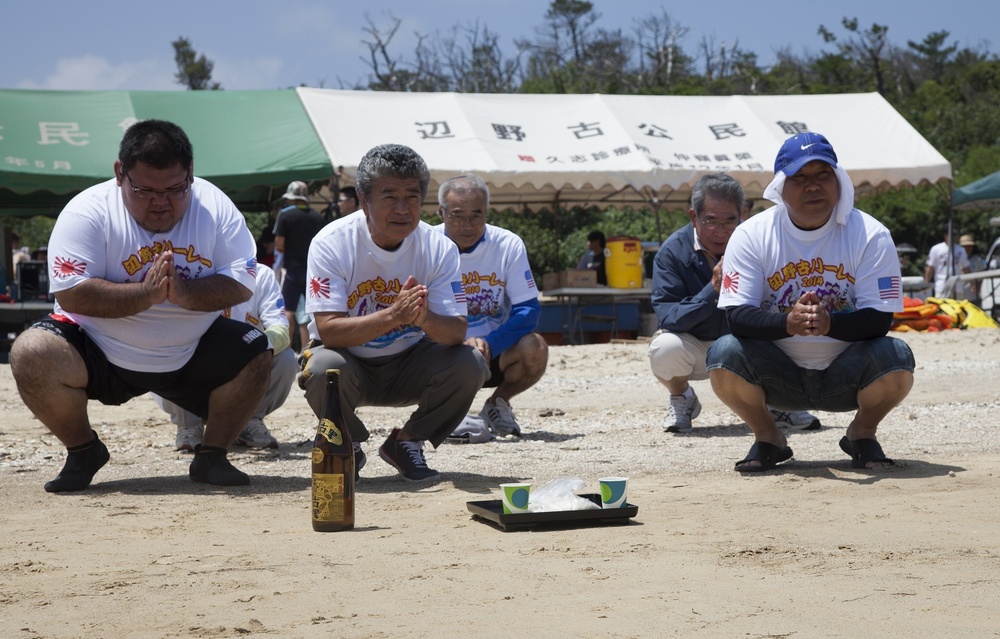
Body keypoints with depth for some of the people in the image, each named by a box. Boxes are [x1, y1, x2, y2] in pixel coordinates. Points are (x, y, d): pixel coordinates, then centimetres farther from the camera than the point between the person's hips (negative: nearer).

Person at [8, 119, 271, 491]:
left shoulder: (214, 206, -7)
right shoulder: (88, 212, -16)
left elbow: (242, 285, -14)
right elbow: (71, 293, -25)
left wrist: (184, 292, -31)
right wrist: (146, 294, -34)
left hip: (190, 355, 3)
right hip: (99, 355, -2)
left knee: (256, 354, -17)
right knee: (32, 354, -27)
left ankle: (211, 455, 6)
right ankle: (83, 451, 0)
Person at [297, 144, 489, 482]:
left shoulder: (439, 248, -11)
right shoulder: (332, 243, -18)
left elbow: (457, 332, -18)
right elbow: (328, 329, -27)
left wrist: (425, 319, -42)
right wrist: (392, 316, -43)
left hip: (408, 368, 3)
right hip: (350, 363, -2)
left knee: (470, 364, -23)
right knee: (324, 368, -35)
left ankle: (406, 442, 3)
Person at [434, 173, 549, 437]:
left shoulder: (508, 245, -7)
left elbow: (529, 309, -11)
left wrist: (489, 344, -28)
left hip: (495, 350, 1)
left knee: (534, 349, -30)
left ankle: (498, 403, 4)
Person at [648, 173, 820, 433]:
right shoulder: (672, 253, -17)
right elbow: (667, 318, -26)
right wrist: (712, 291, -38)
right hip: (695, 349, -1)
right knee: (665, 348, -34)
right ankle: (681, 399, 2)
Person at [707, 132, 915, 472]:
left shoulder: (870, 235, -9)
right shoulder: (751, 235, -7)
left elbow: (879, 319, -16)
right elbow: (736, 316, -16)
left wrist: (828, 323, -37)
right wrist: (788, 322, -36)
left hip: (845, 377, 0)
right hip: (778, 376, 0)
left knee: (896, 358, -29)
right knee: (724, 354, -27)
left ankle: (862, 433, 4)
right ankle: (767, 439, 1)